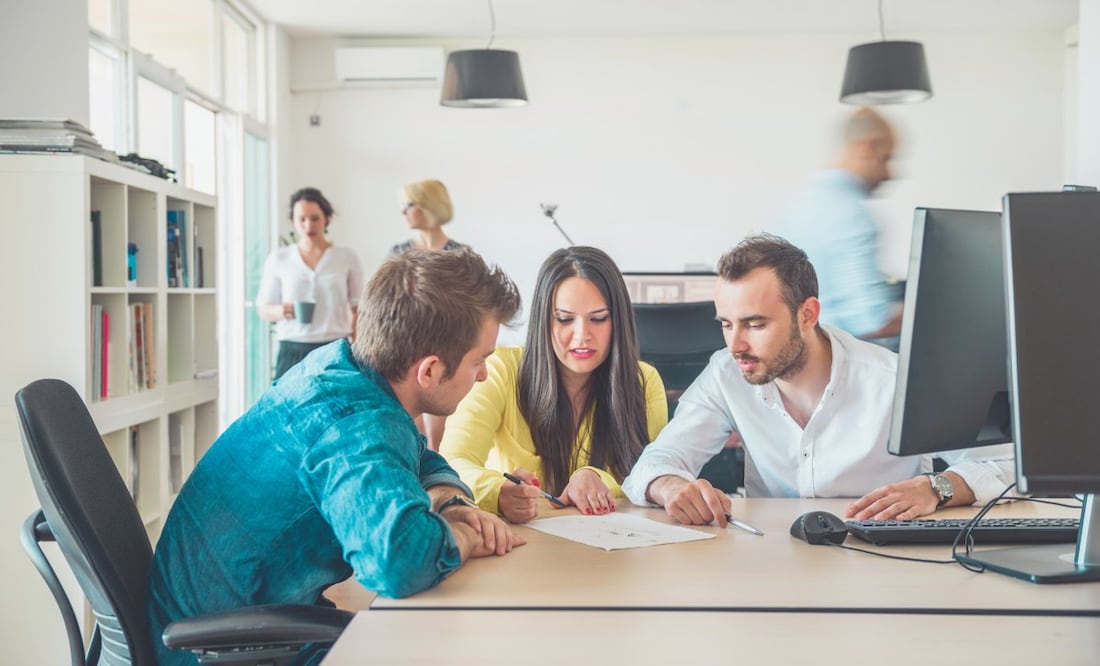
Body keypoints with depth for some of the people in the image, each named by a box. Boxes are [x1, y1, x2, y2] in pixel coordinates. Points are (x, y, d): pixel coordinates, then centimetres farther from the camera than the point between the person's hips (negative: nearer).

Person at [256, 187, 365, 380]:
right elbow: (263, 309, 10)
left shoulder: (347, 257, 5)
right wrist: (281, 311, -12)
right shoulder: (278, 259, 6)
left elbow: (357, 311, 8)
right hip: (292, 352, 1)